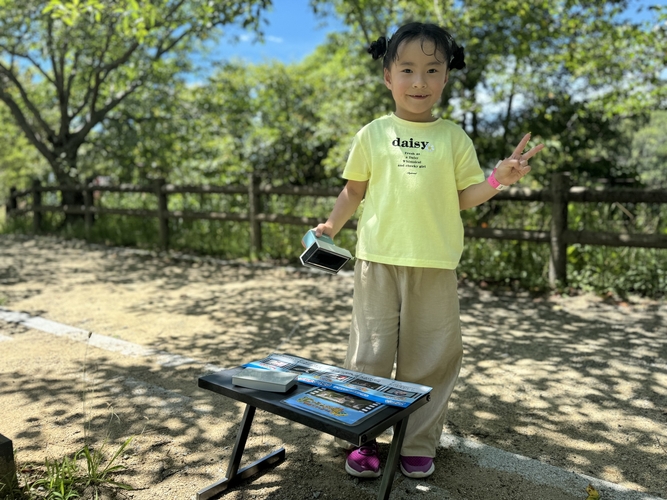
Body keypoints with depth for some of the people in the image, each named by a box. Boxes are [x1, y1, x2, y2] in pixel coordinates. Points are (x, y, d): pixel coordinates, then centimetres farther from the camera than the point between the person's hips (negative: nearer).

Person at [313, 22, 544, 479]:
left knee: (430, 357, 6)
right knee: (370, 354, 6)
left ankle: (418, 444, 23)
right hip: (378, 259, 0)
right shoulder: (373, 134, 6)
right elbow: (355, 189, 15)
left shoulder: (454, 137, 6)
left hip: (435, 265, 0)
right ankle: (363, 440, 22)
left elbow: (464, 196, 6)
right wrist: (332, 226, 11)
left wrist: (498, 180, -10)